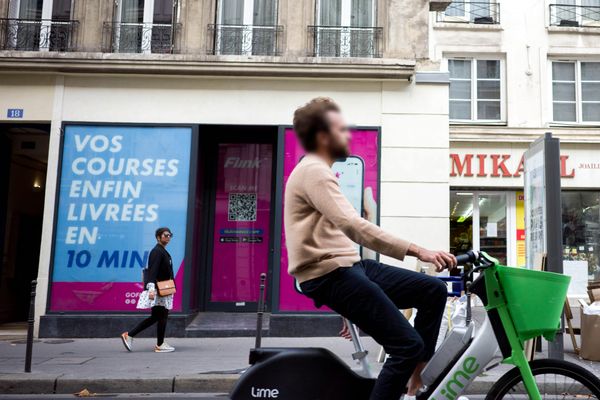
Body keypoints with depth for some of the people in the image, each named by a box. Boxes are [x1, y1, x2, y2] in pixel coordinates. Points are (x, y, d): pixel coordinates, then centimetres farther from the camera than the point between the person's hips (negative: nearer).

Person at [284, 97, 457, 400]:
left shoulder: (318, 171, 22)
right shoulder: (313, 171, -13)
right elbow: (352, 226, -27)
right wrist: (418, 251, -31)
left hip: (348, 265, 10)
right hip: (330, 274, -10)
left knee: (434, 290, 4)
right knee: (408, 345, -14)